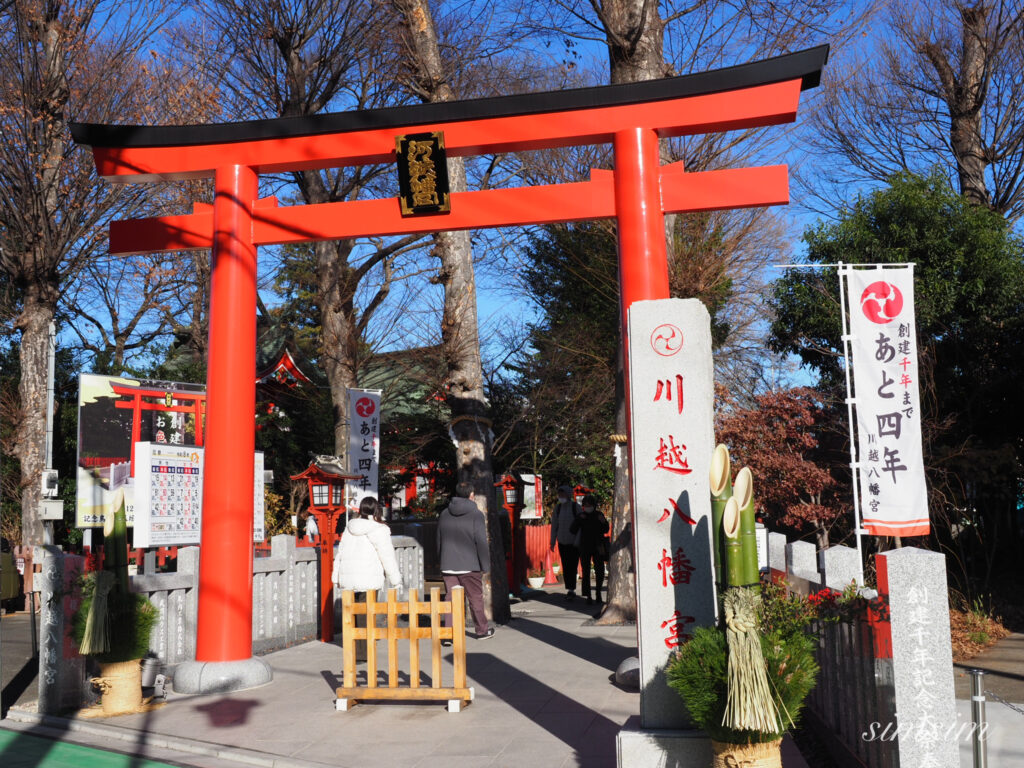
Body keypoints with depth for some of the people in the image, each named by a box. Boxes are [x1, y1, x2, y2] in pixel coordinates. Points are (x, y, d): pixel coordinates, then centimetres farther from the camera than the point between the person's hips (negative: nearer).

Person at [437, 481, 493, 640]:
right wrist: (485, 565, -3)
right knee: (476, 598, 10)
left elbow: (439, 542, 13)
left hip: (448, 567, 4)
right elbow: (481, 542, -10)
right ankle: (482, 630, 22)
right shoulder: (476, 515, -7)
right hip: (470, 567, -4)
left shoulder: (444, 514, 8)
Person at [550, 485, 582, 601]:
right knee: (565, 567, 6)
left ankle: (572, 590, -1)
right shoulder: (557, 508, 3)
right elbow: (554, 525, 8)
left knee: (572, 567, -8)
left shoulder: (576, 507, -8)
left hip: (574, 543, -4)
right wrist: (552, 542, 7)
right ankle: (569, 590, 15)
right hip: (562, 542, 4)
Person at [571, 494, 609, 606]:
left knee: (600, 572, -1)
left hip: (597, 548, 1)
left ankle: (598, 592, 24)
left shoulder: (599, 515, 2)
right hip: (585, 548, -1)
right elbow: (572, 530, -8)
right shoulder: (581, 516, -2)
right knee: (586, 572, -6)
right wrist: (579, 519, -20)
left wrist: (603, 522, -12)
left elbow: (605, 530, 8)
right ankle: (588, 597, 0)